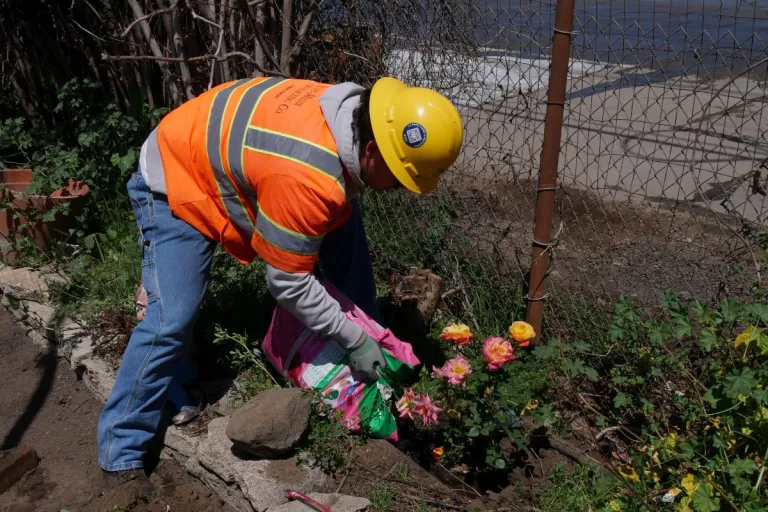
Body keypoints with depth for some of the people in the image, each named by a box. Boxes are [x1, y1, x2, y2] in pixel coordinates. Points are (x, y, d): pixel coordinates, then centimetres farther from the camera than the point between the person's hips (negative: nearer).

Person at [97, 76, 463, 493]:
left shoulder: (355, 114, -13)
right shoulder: (307, 178, -41)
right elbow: (288, 283, -30)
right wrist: (353, 339, -18)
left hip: (239, 161, 9)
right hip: (176, 178, -9)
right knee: (171, 322, -19)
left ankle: (374, 369, 17)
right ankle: (121, 455, 1)